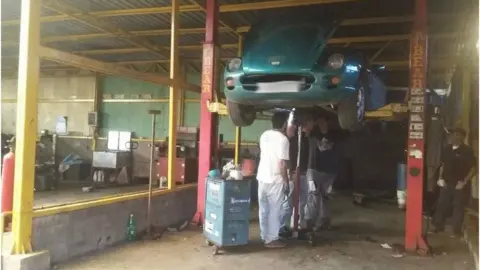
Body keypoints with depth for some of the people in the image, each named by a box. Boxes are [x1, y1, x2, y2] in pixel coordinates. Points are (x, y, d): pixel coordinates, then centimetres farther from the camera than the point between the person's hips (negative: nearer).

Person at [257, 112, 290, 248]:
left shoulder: (264, 135, 7)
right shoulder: (283, 139, -15)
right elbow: (282, 163, -18)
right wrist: (286, 181, -9)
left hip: (262, 178, 7)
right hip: (275, 180, -7)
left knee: (263, 209, 14)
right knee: (274, 210, 3)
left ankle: (264, 236, 24)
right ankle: (272, 239, 10)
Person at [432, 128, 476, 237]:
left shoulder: (467, 151, -8)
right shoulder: (447, 149, 7)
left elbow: (473, 168, -7)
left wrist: (464, 181, -16)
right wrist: (440, 178, 5)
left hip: (460, 185, -5)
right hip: (446, 183, 5)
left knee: (459, 207, 2)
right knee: (442, 205, 9)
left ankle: (457, 230, 13)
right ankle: (438, 226, 22)